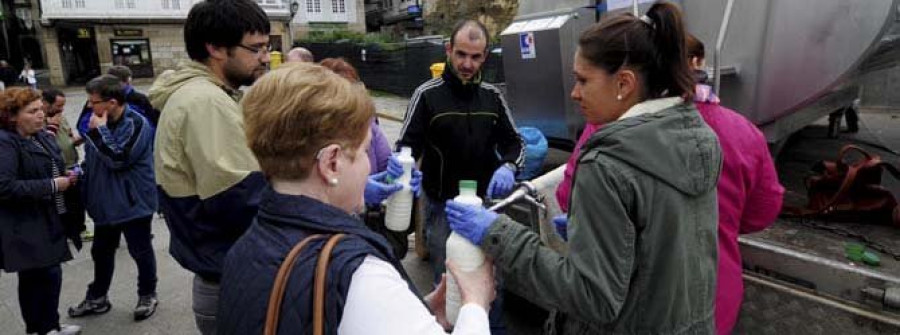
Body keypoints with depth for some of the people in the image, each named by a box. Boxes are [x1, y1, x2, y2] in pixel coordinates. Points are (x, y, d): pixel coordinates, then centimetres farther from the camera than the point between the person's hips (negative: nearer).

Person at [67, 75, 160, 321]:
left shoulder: (136, 123, -17)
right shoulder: (99, 121, 6)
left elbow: (118, 159, -24)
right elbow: (92, 158, 20)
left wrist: (99, 131, -20)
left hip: (133, 202, -8)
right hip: (105, 201, 8)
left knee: (140, 252, 7)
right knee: (101, 251, 19)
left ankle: (147, 296, 24)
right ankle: (97, 298, 36)